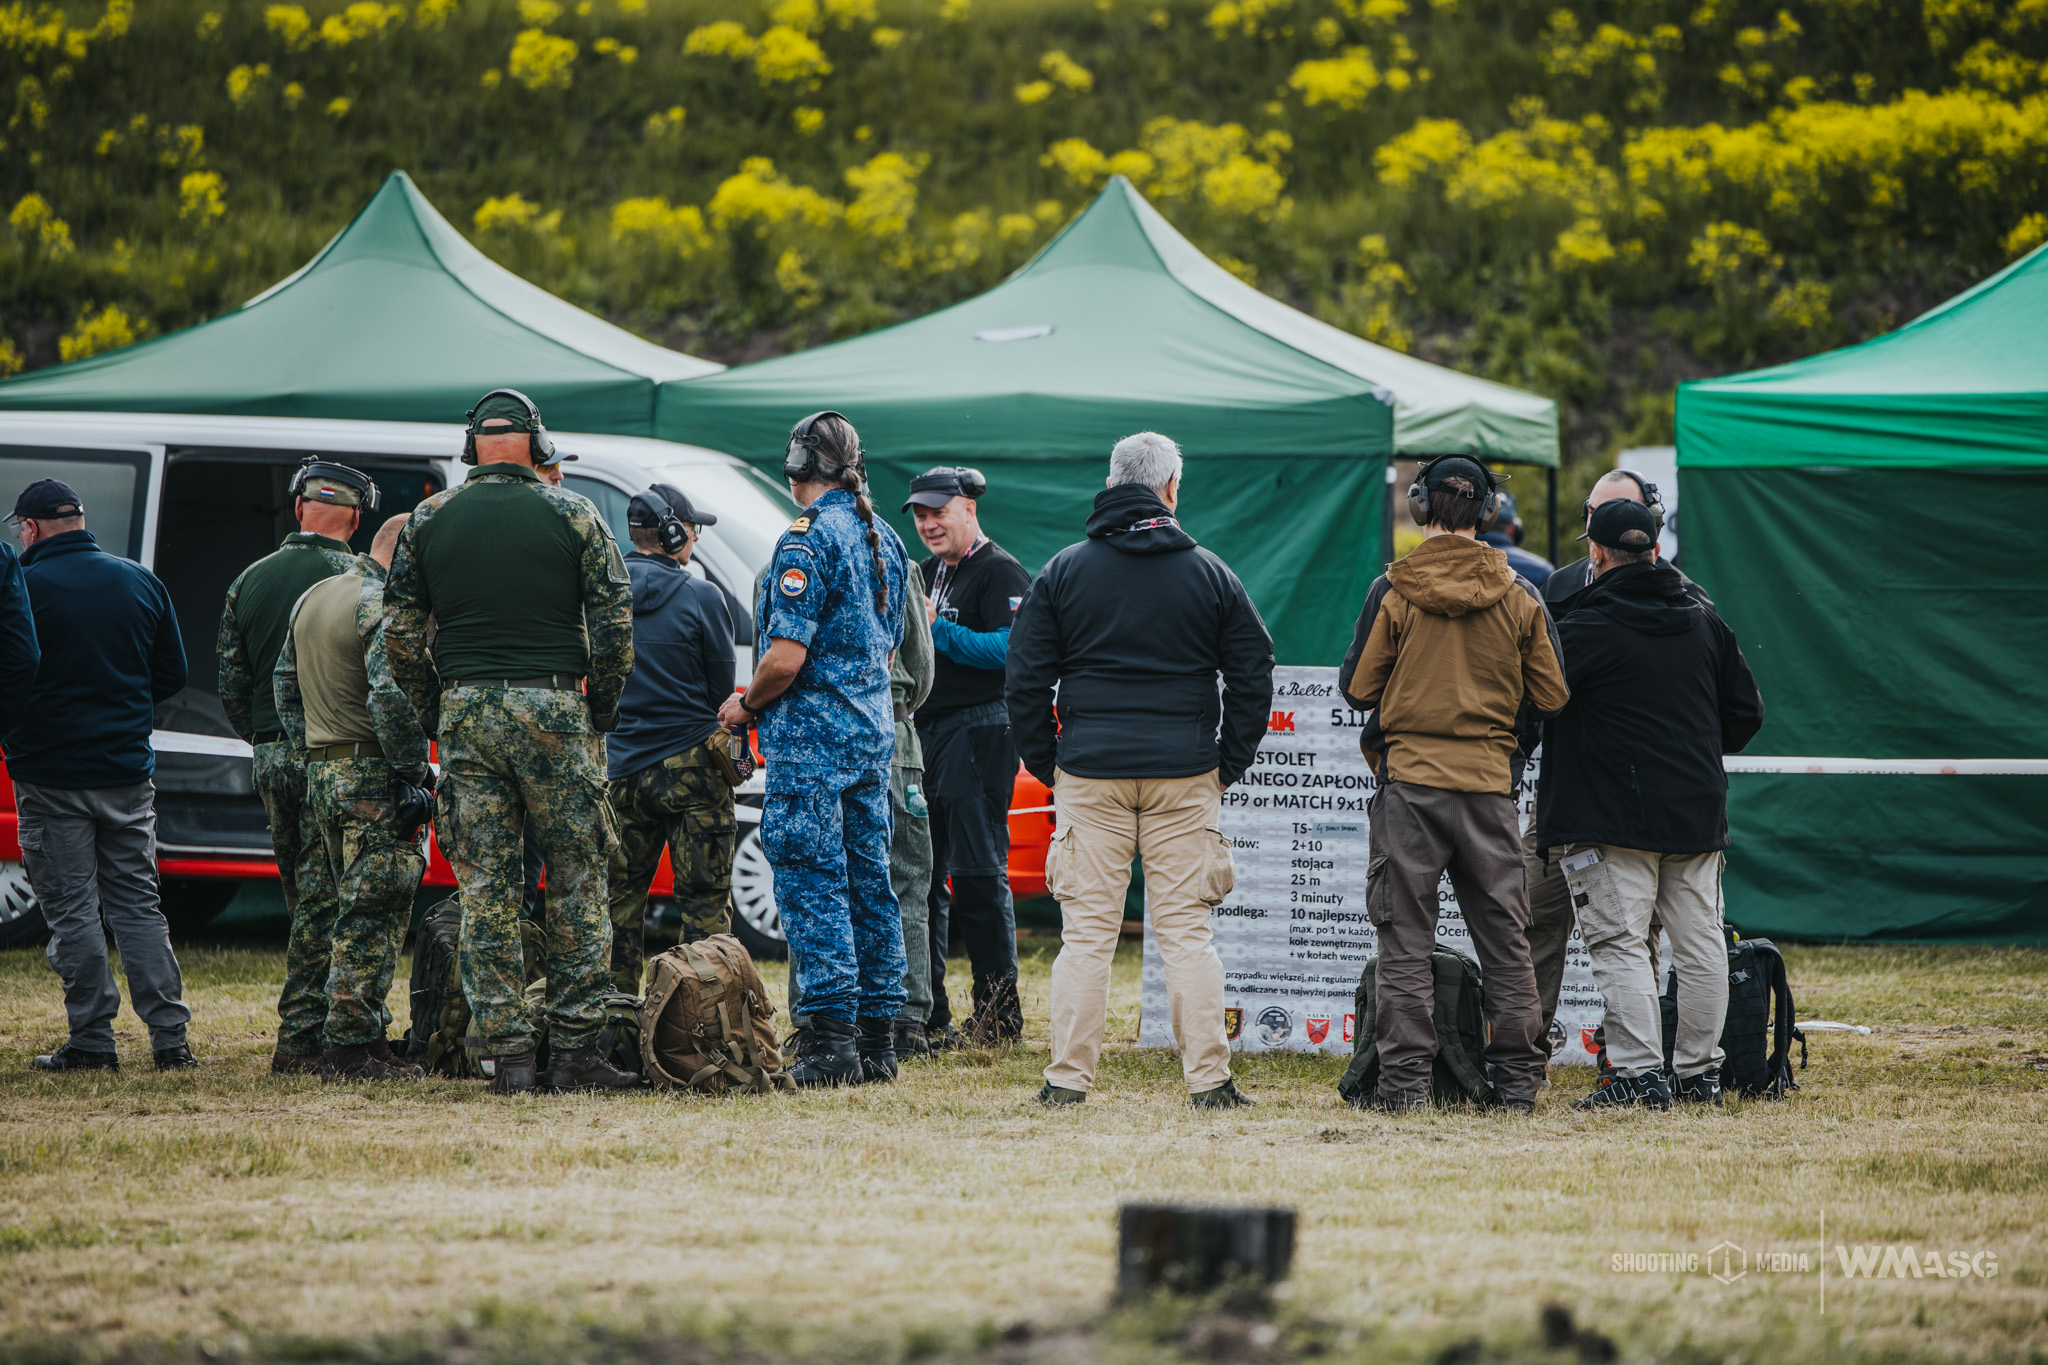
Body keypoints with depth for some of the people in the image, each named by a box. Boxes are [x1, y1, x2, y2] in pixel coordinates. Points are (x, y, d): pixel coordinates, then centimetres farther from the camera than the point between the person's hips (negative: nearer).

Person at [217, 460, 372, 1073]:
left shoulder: (249, 581, 9)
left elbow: (231, 687, 10)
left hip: (272, 755, 6)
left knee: (304, 897, 15)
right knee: (323, 897, -4)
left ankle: (306, 1028, 18)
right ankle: (301, 1037, -8)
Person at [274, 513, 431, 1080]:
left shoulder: (312, 598, 15)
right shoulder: (384, 608, -15)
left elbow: (285, 686, 21)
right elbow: (389, 698, -24)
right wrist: (414, 770, -17)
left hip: (322, 773, 9)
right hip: (374, 777, -9)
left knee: (352, 908, 16)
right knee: (373, 913, -6)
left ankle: (354, 1035, 17)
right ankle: (353, 1045, -8)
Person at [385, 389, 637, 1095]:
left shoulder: (428, 520, 6)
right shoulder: (573, 514, 0)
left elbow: (399, 632, 4)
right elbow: (615, 620, -4)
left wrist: (434, 711, 13)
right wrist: (602, 706, 7)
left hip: (465, 711, 2)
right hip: (553, 706, -2)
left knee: (483, 889, 4)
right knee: (577, 880, 5)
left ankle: (507, 1055, 1)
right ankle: (575, 1049, 2)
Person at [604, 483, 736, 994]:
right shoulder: (700, 597, -10)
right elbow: (723, 688, -4)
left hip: (623, 766, 4)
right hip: (690, 764, -4)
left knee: (620, 897, 11)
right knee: (705, 899, 0)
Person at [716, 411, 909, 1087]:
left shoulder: (808, 539, -14)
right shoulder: (885, 541, 12)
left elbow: (787, 657, -20)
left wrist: (746, 705, -3)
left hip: (811, 736, -8)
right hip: (872, 730, 8)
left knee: (813, 886, -6)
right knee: (869, 883, 10)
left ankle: (833, 1041, -10)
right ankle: (878, 1040, 12)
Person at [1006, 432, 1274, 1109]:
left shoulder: (1063, 570, 4)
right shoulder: (1210, 573, 4)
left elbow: (1025, 681, 2)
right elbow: (1254, 678, 4)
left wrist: (1046, 765, 10)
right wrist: (1228, 766, 10)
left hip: (1089, 774, 0)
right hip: (1184, 775, 0)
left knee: (1086, 931, 2)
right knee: (1186, 930, 2)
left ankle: (1068, 1078, -1)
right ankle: (1208, 1079, 0)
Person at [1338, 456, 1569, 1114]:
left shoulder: (1393, 591, -6)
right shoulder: (1520, 597, 1)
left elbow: (1357, 688, -3)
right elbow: (1553, 698, 3)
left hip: (1410, 778, -2)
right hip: (1490, 782, 2)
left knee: (1406, 937, 2)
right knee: (1505, 940, 10)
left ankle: (1405, 1078, -3)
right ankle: (1517, 1077, 10)